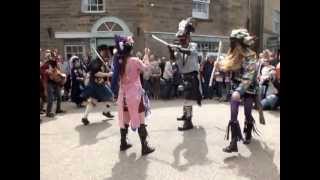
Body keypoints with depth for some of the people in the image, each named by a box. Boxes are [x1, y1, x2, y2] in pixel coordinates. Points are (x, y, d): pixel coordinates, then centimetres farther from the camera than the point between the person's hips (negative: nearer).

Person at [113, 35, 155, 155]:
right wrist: (146, 55, 11)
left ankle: (123, 143, 28)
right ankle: (144, 147, 6)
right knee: (140, 121, 2)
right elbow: (146, 67, -4)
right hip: (135, 94, -5)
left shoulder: (119, 61, -2)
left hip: (124, 94, 6)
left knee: (125, 119, 17)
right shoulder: (135, 60, -14)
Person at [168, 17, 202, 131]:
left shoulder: (193, 45, -10)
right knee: (186, 96, 22)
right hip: (184, 75, 7)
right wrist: (171, 51, -22)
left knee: (188, 98, -14)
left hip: (192, 75, -7)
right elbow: (173, 58, -4)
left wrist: (179, 49, -45)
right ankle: (185, 114, 41)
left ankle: (188, 122, -12)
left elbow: (190, 52, -33)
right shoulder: (180, 48, 6)